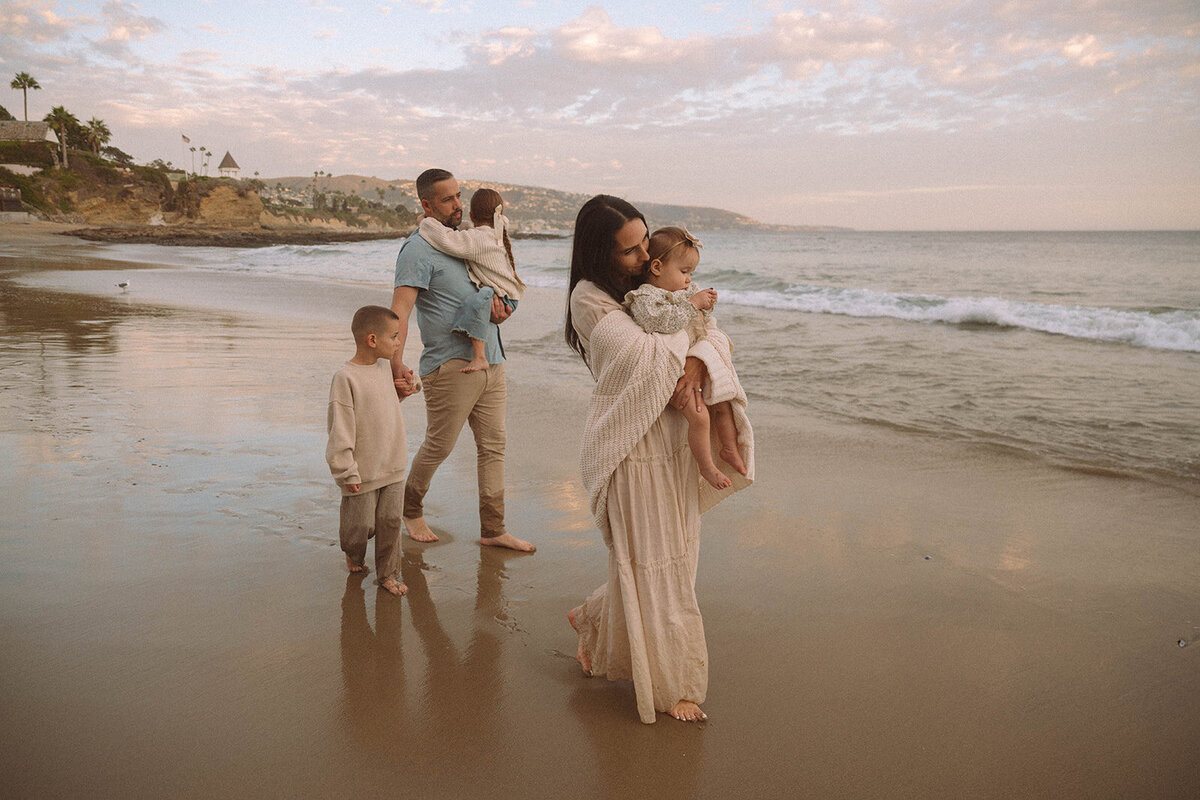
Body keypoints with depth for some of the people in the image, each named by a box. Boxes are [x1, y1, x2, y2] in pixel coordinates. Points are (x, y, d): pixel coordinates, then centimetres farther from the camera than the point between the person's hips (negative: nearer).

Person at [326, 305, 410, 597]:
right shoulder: (345, 378, -17)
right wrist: (347, 473, -16)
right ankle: (353, 555, 38)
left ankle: (388, 573, 21)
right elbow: (340, 430, -17)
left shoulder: (385, 369, 6)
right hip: (363, 472, -6)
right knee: (361, 523, 8)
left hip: (393, 468, 6)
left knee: (390, 521, 8)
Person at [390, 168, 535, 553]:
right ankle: (411, 510, 28)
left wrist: (496, 297, 1)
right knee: (438, 446, 2)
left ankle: (493, 529, 16)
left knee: (493, 445, 8)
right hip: (450, 367, -8)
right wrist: (396, 364, -36)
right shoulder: (419, 249, -11)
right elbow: (400, 310, -22)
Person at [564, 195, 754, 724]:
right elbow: (645, 353, -20)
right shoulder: (590, 298, -11)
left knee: (661, 557, 15)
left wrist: (693, 367, -19)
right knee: (651, 564, 3)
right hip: (633, 446, -7)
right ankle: (671, 685, 20)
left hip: (674, 440, 7)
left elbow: (714, 337, 2)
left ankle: (593, 622, 41)